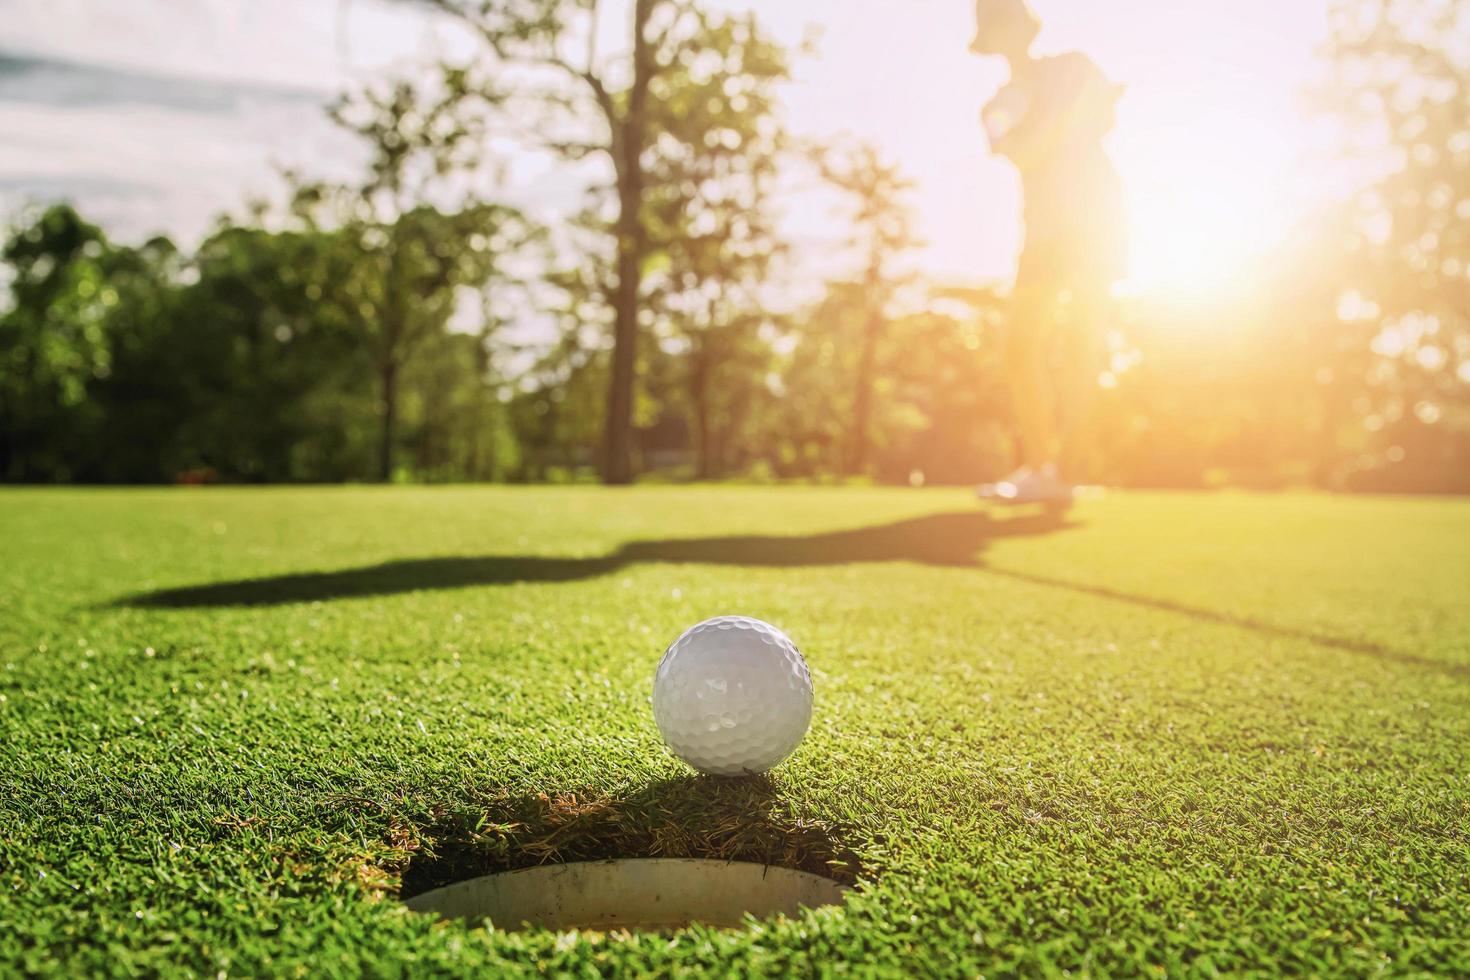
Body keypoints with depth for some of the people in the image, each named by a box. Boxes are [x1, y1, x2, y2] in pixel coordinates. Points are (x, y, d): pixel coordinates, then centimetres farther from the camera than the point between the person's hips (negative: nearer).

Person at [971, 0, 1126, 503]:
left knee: (1077, 343, -13)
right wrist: (1071, 108, -11)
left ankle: (1065, 471, -18)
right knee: (1021, 344, -5)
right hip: (1045, 225, 4)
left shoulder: (1071, 67, 11)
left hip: (1094, 213, -4)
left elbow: (1105, 121, -2)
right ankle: (1037, 466, 0)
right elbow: (1021, 154, -5)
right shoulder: (1000, 105, 15)